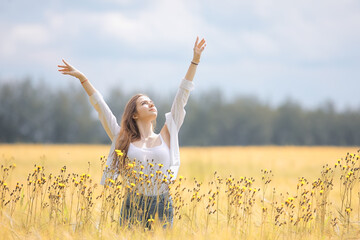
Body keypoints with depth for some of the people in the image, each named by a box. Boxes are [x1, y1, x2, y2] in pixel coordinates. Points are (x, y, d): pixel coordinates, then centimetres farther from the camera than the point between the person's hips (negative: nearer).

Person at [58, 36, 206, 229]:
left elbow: (181, 98, 12)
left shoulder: (166, 137, 12)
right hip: (133, 207, -1)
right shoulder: (123, 140, 10)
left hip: (163, 207, 1)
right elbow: (101, 107, 11)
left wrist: (195, 61, 12)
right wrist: (82, 78, 9)